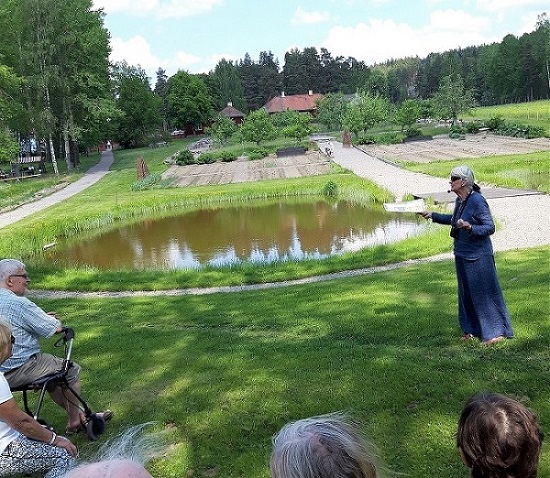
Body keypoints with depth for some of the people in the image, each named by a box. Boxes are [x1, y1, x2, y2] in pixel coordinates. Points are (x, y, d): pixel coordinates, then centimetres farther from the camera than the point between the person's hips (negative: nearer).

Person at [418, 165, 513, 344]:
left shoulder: (477, 201, -19)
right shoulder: (459, 201, 6)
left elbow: (490, 227, -19)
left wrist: (470, 228, -33)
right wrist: (432, 215, 26)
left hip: (478, 256, -9)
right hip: (462, 254, 9)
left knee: (484, 293, 0)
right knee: (466, 294, 16)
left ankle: (497, 332, 13)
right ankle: (472, 330, 29)